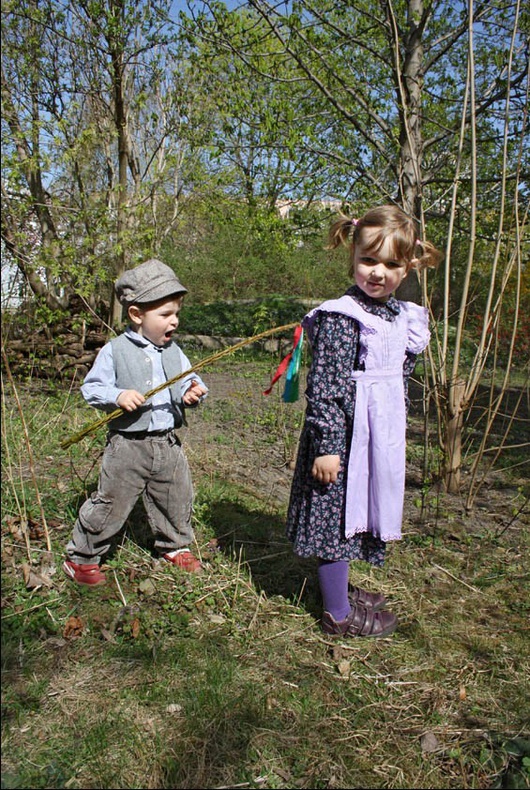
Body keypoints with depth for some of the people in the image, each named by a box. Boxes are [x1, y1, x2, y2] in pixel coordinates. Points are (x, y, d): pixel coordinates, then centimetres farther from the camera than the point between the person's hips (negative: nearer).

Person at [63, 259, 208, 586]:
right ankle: (81, 557, 24)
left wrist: (193, 391, -13)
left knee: (177, 500, 18)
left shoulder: (173, 351, 5)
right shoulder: (115, 351, -9)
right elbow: (91, 387, -7)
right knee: (110, 504, 4)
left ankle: (175, 545, 43)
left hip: (169, 444, 5)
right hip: (128, 445, -5)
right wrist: (118, 396, -24)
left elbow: (189, 379, 9)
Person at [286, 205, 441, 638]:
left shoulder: (405, 317, 9)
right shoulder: (341, 317, -17)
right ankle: (338, 614, 18)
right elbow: (324, 387, -20)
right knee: (337, 513, 3)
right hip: (345, 434, -9)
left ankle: (339, 588, 39)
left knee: (357, 512, 20)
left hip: (382, 436, 9)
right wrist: (326, 445, -22)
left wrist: (396, 433, 22)